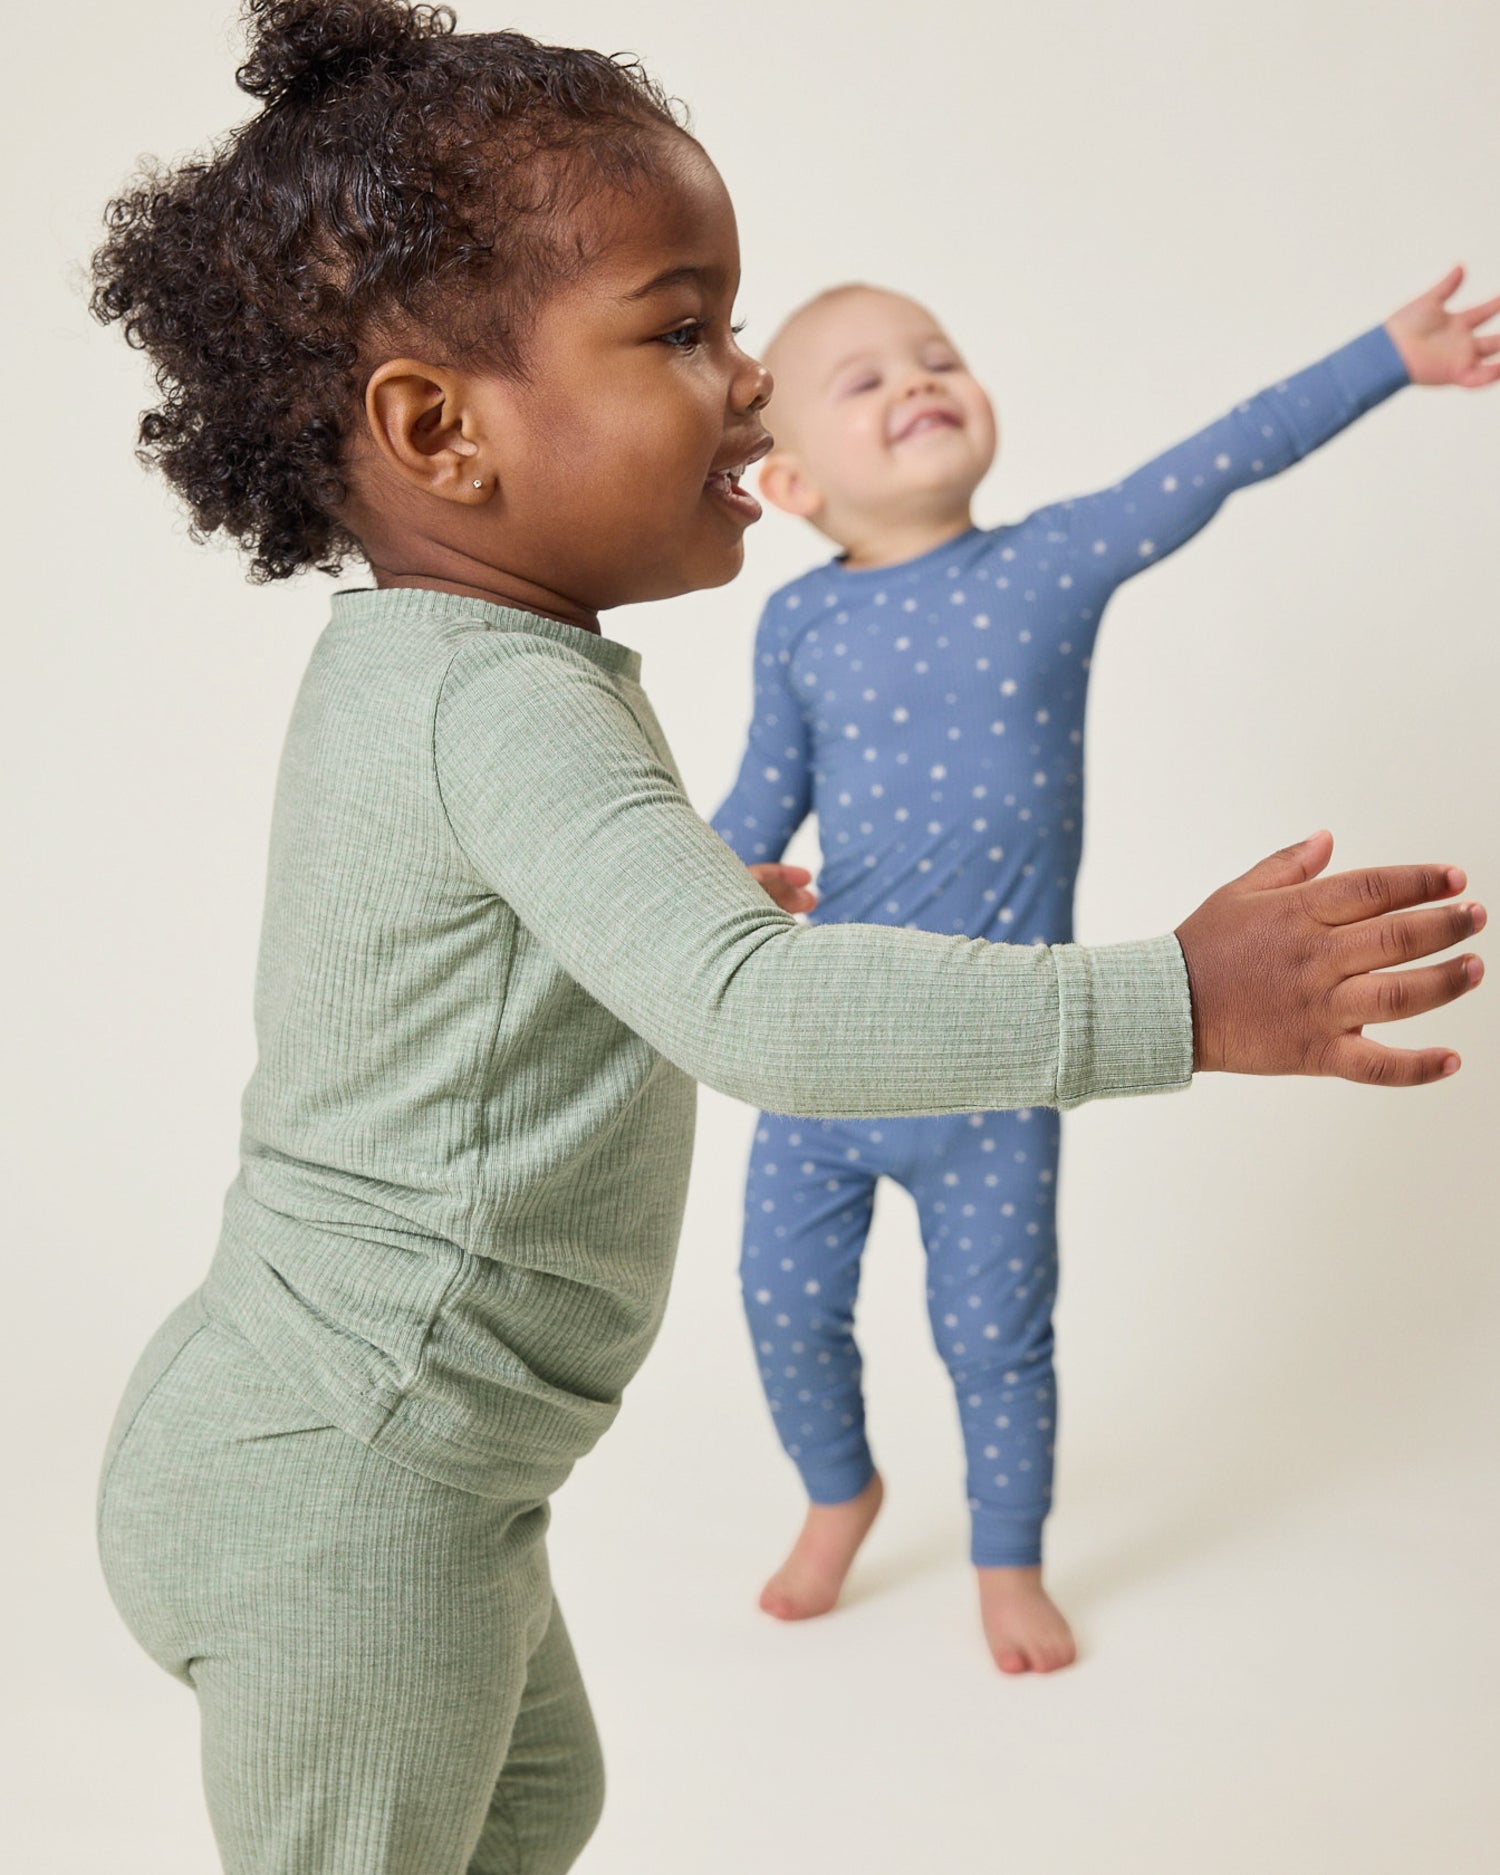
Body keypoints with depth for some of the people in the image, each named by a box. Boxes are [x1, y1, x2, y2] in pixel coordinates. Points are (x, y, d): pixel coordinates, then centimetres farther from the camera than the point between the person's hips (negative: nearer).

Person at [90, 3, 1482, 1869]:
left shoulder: (397, 664, 6)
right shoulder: (508, 701, -27)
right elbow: (754, 1013, -39)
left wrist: (689, 898, 37)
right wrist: (1180, 999, -38)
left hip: (361, 1448, 10)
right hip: (346, 1498, -10)